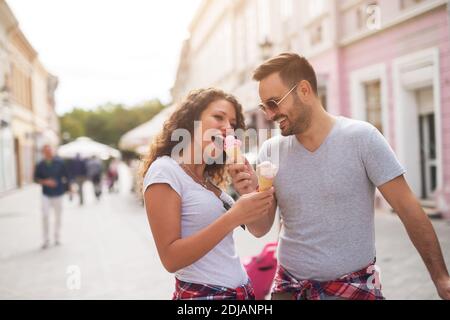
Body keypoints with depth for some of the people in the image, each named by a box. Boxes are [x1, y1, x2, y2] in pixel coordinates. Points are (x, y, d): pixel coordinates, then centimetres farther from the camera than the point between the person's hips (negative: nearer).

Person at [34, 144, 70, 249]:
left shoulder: (59, 163, -2)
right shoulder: (40, 165, -2)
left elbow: (66, 176, 7)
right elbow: (36, 178, 4)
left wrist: (66, 187, 7)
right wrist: (45, 182, -12)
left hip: (58, 194, 1)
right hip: (46, 194, -1)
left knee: (58, 217, 9)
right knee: (45, 216, -11)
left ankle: (57, 238, 24)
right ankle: (46, 240, 0)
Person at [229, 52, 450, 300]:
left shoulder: (361, 137, -13)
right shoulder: (270, 151, -3)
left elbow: (408, 209, -10)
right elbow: (260, 229, 0)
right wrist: (251, 196, -20)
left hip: (355, 285, -3)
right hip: (289, 285, 3)